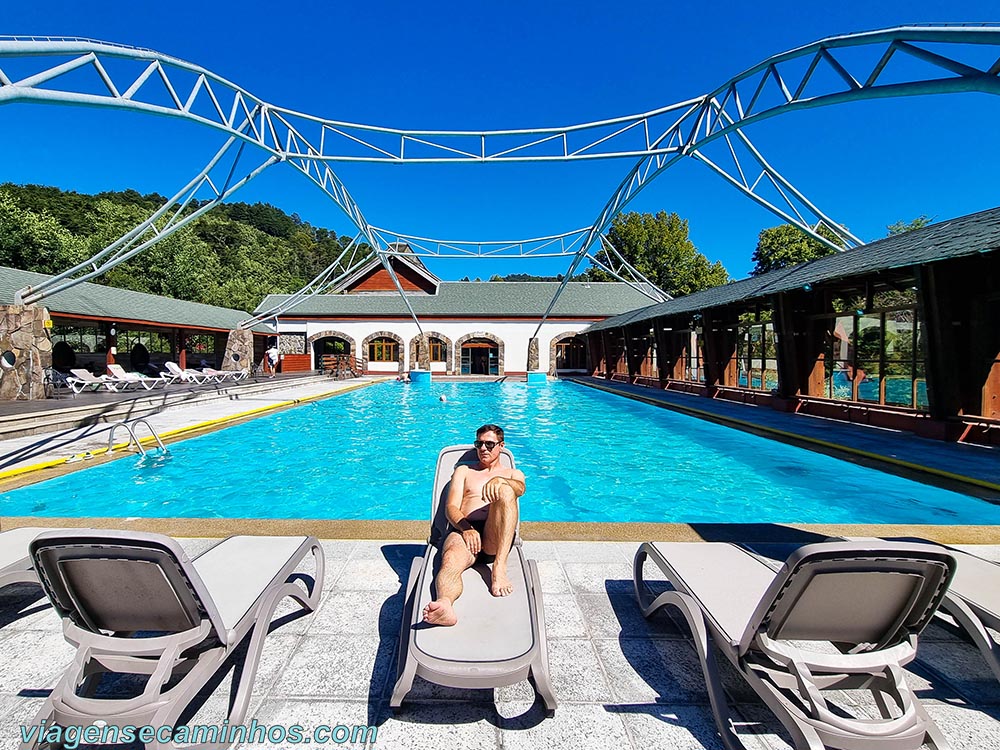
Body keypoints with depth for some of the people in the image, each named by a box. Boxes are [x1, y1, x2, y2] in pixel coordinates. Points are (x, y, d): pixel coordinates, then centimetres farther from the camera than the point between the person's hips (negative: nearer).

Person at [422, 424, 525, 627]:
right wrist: (466, 529, -11)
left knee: (505, 491, -30)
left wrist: (500, 480, -27)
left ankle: (499, 568, -36)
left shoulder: (513, 474, 26)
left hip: (497, 536, 0)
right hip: (465, 530, 1)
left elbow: (520, 489, -1)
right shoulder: (463, 471, 28)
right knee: (451, 560, -35)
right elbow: (451, 507, 12)